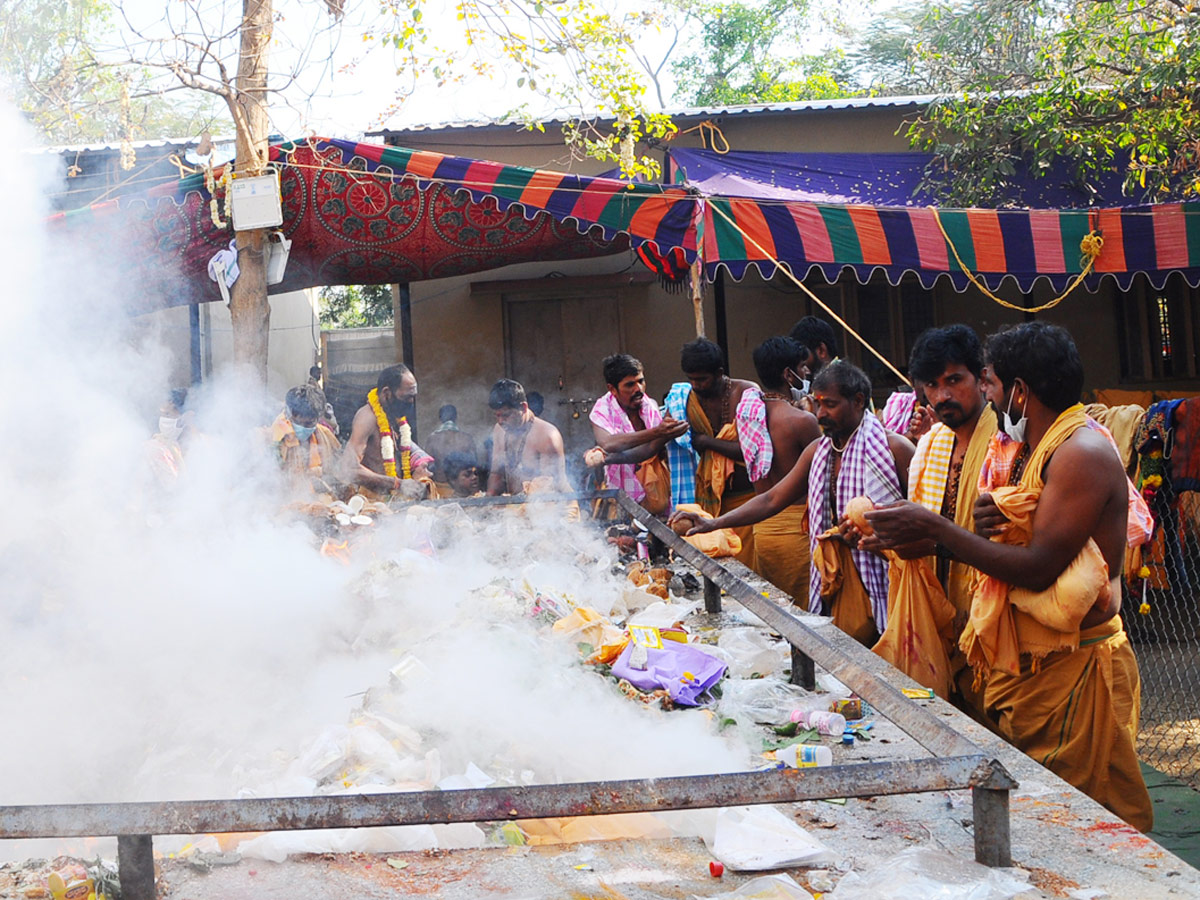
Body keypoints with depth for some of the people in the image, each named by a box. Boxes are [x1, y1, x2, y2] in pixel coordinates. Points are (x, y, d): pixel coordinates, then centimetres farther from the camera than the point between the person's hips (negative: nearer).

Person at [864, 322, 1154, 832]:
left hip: (1075, 668, -10)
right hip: (1027, 666, 10)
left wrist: (934, 529, -19)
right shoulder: (1029, 451, 15)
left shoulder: (1082, 453, -17)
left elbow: (1039, 567, -23)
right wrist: (983, 524, -6)